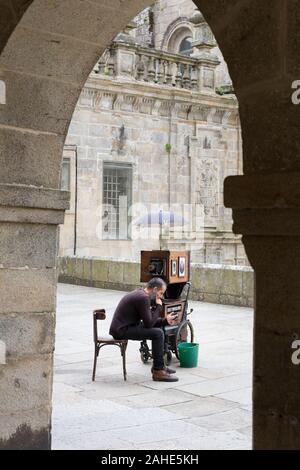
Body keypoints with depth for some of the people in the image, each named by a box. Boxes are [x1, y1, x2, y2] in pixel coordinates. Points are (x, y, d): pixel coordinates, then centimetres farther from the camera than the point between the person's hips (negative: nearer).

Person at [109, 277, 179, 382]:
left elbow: (149, 320, 17)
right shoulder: (143, 298, -19)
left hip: (123, 326, 11)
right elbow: (148, 324, -19)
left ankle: (158, 365, 22)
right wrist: (159, 307, -9)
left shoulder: (140, 294, 12)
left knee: (159, 327, 17)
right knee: (158, 333, -18)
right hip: (121, 330, -11)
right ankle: (158, 372, -10)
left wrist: (165, 321, 5)